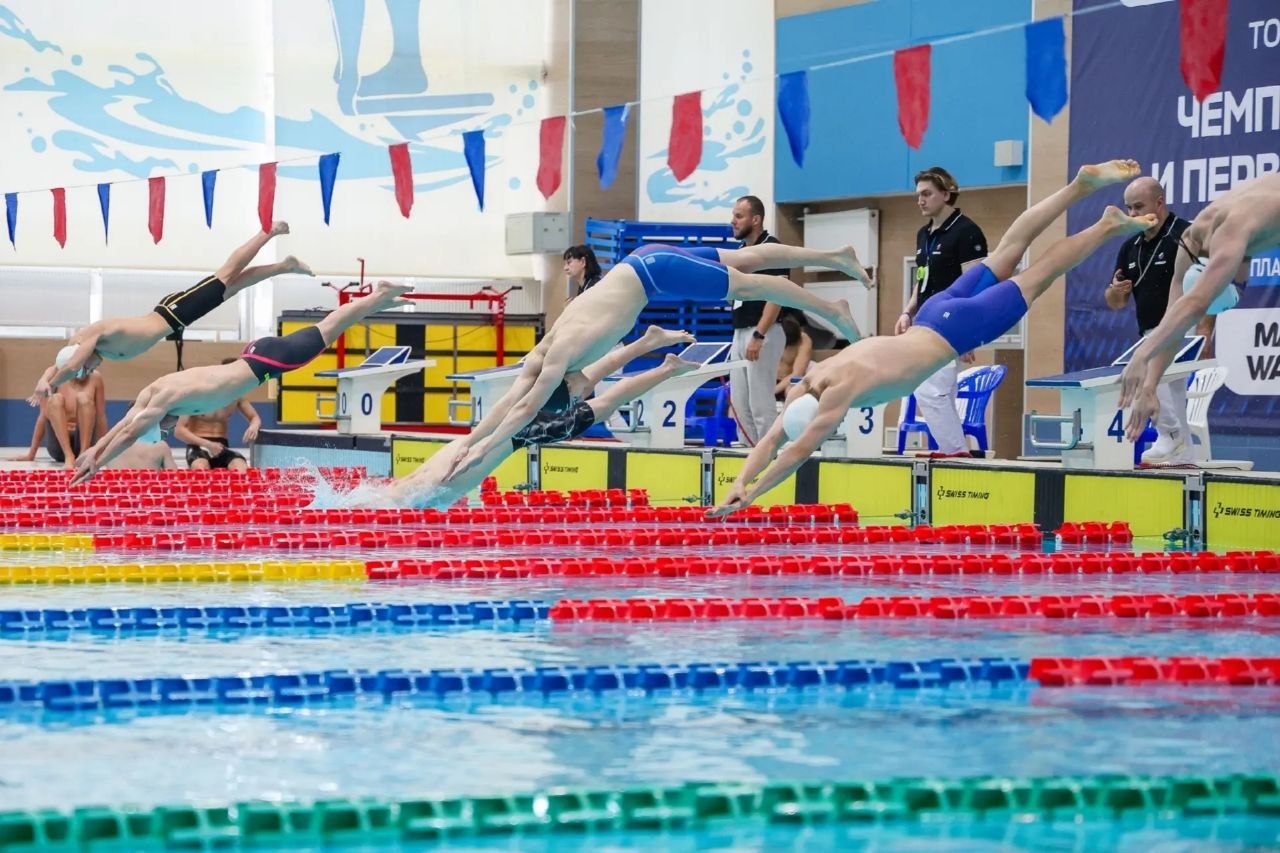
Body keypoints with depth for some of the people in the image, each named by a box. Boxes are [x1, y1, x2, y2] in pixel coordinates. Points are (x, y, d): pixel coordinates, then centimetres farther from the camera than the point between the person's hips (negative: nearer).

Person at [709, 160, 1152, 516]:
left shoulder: (840, 389, -32)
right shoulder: (804, 389, -11)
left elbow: (798, 451, -36)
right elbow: (770, 442, -8)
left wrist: (749, 495, -34)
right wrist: (738, 483, -22)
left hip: (954, 329, -6)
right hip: (933, 318, 6)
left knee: (1032, 279, 9)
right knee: (1004, 255, 18)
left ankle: (1108, 226, 22)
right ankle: (1082, 183, 28)